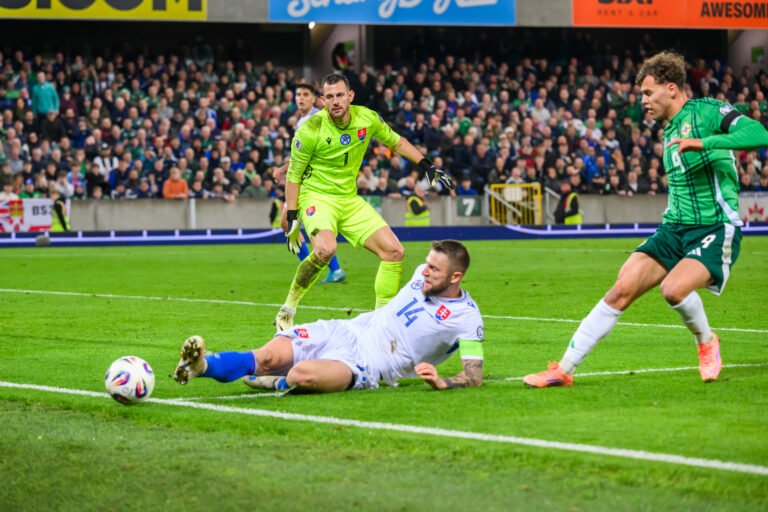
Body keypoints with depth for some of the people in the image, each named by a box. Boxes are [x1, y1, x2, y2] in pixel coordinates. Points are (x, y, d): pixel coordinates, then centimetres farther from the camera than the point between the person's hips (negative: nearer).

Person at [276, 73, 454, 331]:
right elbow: (293, 175, -7)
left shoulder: (367, 118, -4)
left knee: (394, 252, -5)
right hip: (316, 196, -6)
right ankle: (287, 310, -16)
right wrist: (291, 218, -11)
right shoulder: (311, 130, -17)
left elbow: (395, 141, 16)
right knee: (325, 249, -35)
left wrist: (427, 166, 10)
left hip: (350, 200, 6)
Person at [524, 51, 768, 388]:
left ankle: (706, 342, 2)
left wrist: (703, 142, -31)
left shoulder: (707, 112, -9)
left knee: (674, 289, -30)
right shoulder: (669, 131, 16)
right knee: (621, 290, -6)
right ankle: (564, 369, -3)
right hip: (675, 229, 7)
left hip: (716, 230, -7)